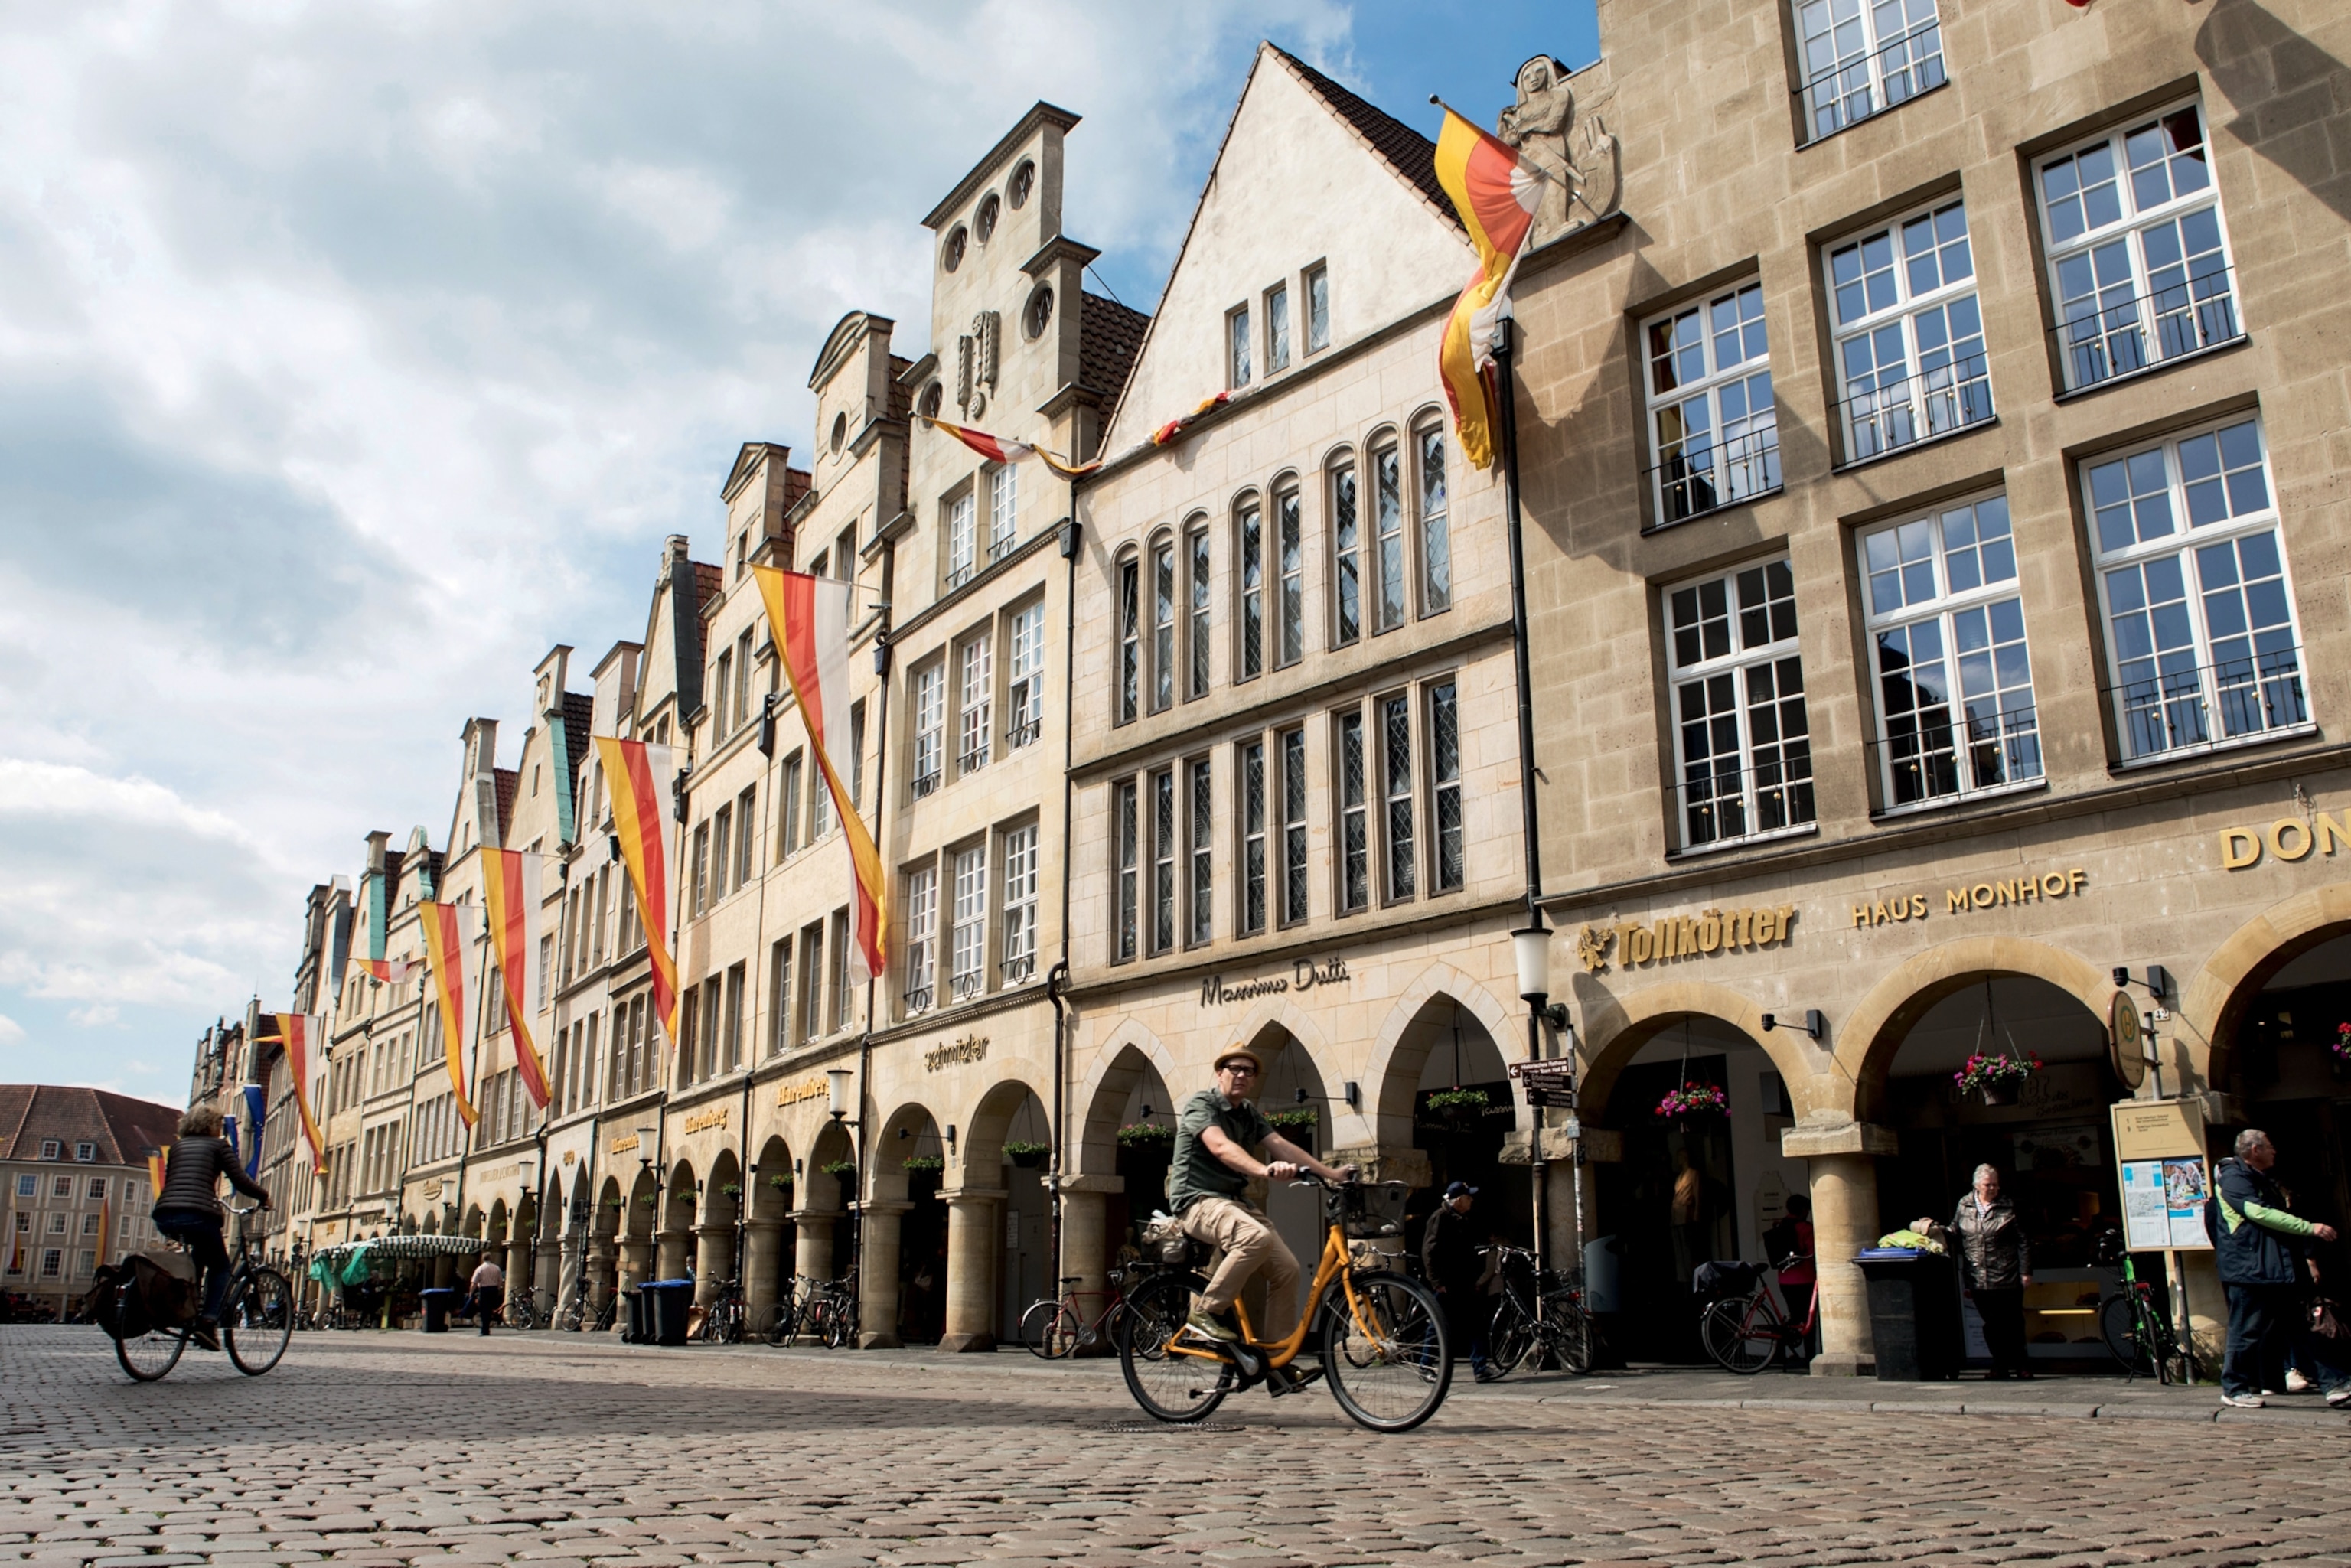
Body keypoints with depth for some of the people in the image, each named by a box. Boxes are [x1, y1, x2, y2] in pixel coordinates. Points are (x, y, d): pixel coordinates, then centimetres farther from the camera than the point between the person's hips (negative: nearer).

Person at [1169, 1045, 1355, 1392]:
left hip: (1234, 1201, 8)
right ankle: (1207, 1312, -19)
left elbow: (1281, 1145, 3)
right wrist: (1265, 1171, -44)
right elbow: (1221, 1147, -27)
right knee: (1257, 1237, -35)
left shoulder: (1251, 1115, 15)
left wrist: (1332, 1174, -10)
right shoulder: (1201, 1104, -9)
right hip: (1198, 1200, -8)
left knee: (1286, 1269, -7)